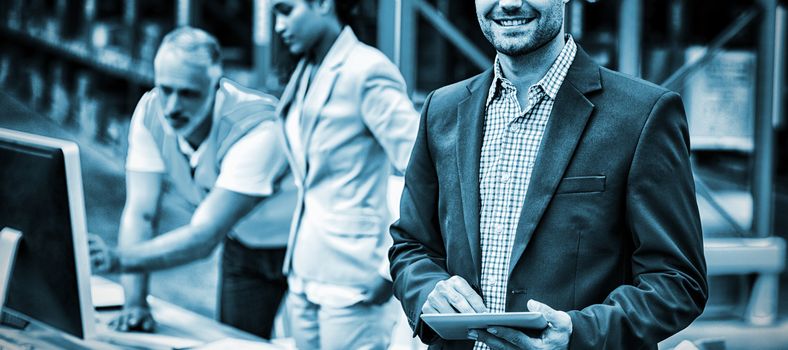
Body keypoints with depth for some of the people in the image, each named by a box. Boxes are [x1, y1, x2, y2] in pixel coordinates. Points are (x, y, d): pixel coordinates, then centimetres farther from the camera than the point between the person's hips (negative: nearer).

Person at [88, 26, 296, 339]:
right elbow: (140, 213, -19)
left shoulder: (255, 131, -35)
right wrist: (135, 301, -30)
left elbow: (204, 237, -38)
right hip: (242, 250, 5)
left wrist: (118, 259, -49)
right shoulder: (151, 112, -18)